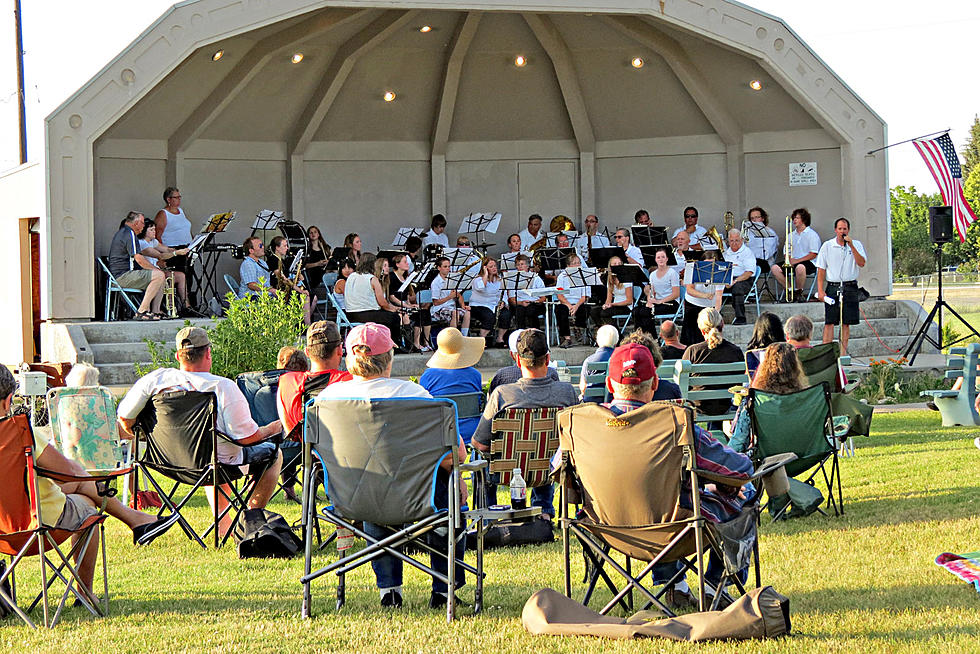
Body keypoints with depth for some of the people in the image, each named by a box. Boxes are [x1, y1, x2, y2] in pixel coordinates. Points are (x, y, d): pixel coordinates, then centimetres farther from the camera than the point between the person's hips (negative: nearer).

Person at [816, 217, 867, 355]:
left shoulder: (856, 245, 6)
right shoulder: (827, 246, 3)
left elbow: (861, 263, -9)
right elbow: (821, 269, 3)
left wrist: (851, 246, -14)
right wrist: (820, 290, -4)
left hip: (850, 288, 1)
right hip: (833, 286, -1)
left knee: (846, 323, 4)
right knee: (829, 322, -7)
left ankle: (843, 353, 10)